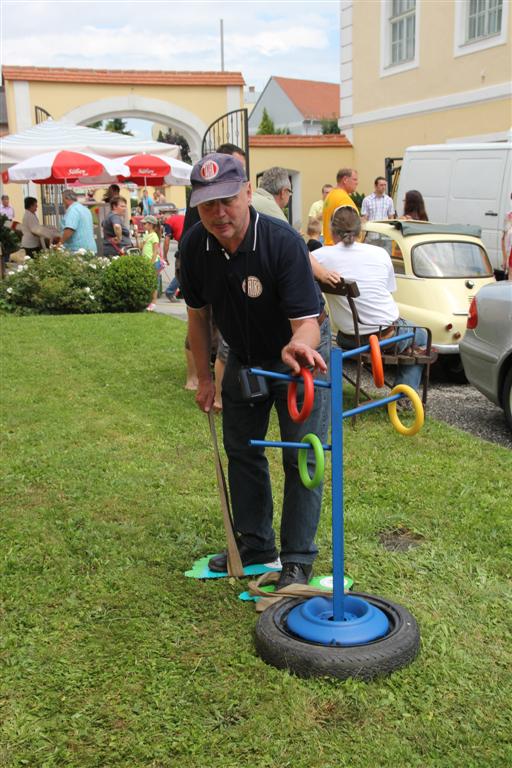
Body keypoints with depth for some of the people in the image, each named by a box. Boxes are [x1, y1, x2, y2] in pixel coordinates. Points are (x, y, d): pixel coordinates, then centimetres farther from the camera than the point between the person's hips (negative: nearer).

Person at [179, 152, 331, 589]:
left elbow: (307, 321, -35)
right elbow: (198, 314, -1)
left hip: (300, 356, -5)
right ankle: (255, 545, 31)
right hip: (243, 358, 6)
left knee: (301, 459, -4)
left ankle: (298, 560, 11)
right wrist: (204, 377, 2)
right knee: (241, 452, 14)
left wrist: (298, 344, -59)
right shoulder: (193, 247, -16)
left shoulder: (284, 242, -32)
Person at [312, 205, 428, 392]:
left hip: (351, 341, 1)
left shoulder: (324, 255, -7)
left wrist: (320, 272, -26)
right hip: (390, 336, 0)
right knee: (421, 336, 33)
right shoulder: (380, 253, -2)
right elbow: (388, 292, 7)